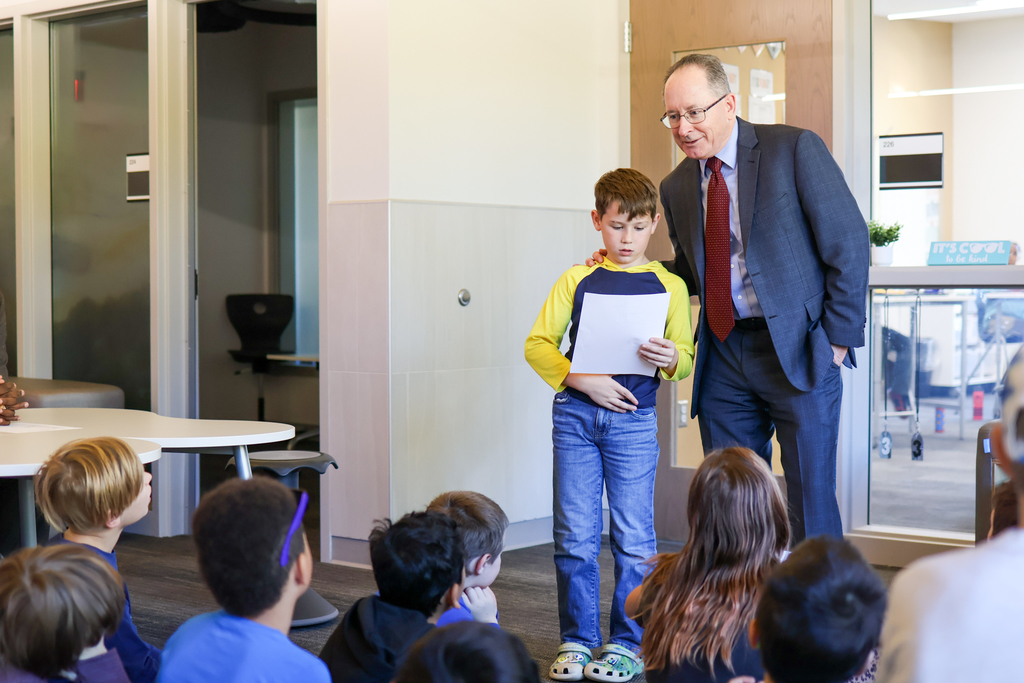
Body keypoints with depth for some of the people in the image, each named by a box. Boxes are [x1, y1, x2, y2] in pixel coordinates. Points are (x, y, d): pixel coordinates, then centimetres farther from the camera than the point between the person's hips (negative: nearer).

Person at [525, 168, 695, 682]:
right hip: (574, 413, 1)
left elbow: (685, 359, 4)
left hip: (633, 419, -1)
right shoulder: (577, 280, 6)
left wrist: (671, 358, -19)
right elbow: (538, 343, 3)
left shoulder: (668, 286, 5)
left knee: (633, 537, 1)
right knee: (574, 536, 3)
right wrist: (580, 380, -12)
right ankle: (576, 640, 14)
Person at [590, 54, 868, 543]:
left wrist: (838, 337, -9)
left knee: (810, 504, -3)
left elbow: (848, 242, -6)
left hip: (798, 350, -5)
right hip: (723, 356, 5)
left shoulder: (795, 149, -6)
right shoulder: (676, 187, 11)